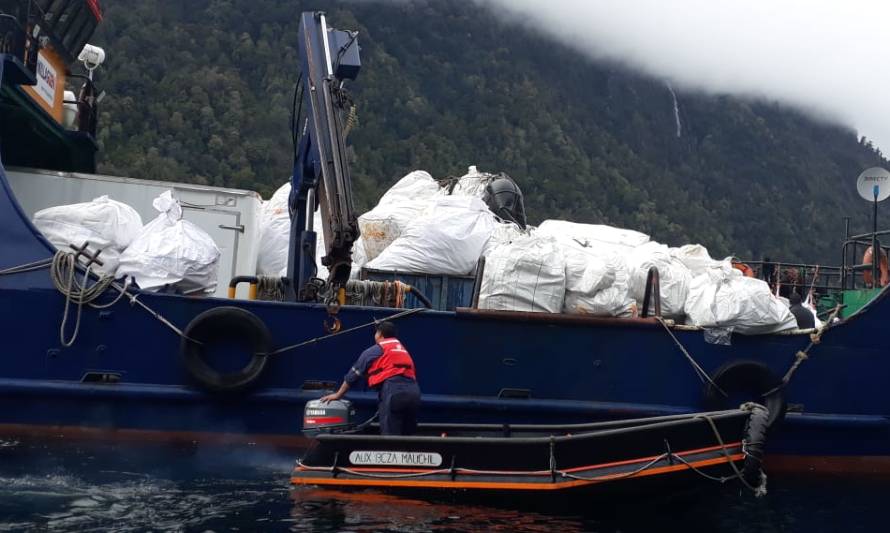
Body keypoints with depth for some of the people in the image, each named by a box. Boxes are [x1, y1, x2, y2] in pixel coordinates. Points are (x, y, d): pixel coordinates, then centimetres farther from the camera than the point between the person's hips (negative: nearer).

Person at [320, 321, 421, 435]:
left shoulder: (375, 350, 12)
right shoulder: (403, 351, 29)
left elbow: (354, 374, 17)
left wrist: (338, 395, 27)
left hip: (393, 392, -6)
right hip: (413, 392, 6)